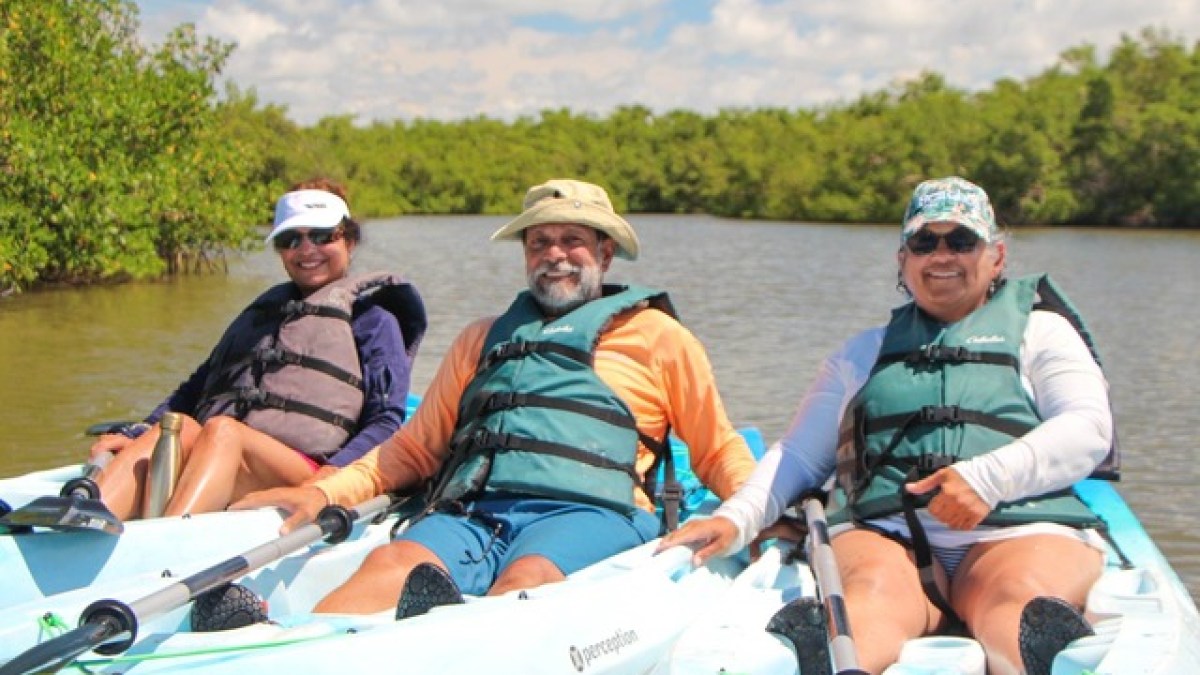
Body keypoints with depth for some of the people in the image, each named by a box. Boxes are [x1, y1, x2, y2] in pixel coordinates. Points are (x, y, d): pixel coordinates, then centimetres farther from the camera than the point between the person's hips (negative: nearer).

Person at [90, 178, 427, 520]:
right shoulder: (263, 310, 33)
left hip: (305, 473, -4)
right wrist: (132, 436, 12)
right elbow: (198, 387, 30)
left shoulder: (373, 319, 16)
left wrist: (337, 472, -16)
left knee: (222, 430, -33)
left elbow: (387, 422, 4)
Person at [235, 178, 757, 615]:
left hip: (585, 513, -2)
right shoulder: (483, 339, 31)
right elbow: (416, 448, 30)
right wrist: (325, 492, 14)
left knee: (526, 579, -38)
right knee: (393, 565, -31)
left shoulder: (656, 335, 22)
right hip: (471, 512, 3)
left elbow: (717, 452, 21)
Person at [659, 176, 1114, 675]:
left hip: (1016, 528, -1)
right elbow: (799, 456, 25)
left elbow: (1089, 428, 5)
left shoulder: (1040, 330, 22)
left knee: (1020, 598, -37)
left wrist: (990, 477, -13)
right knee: (877, 589, -35)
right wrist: (736, 519, 5)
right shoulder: (867, 351, 31)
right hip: (881, 531, 1)